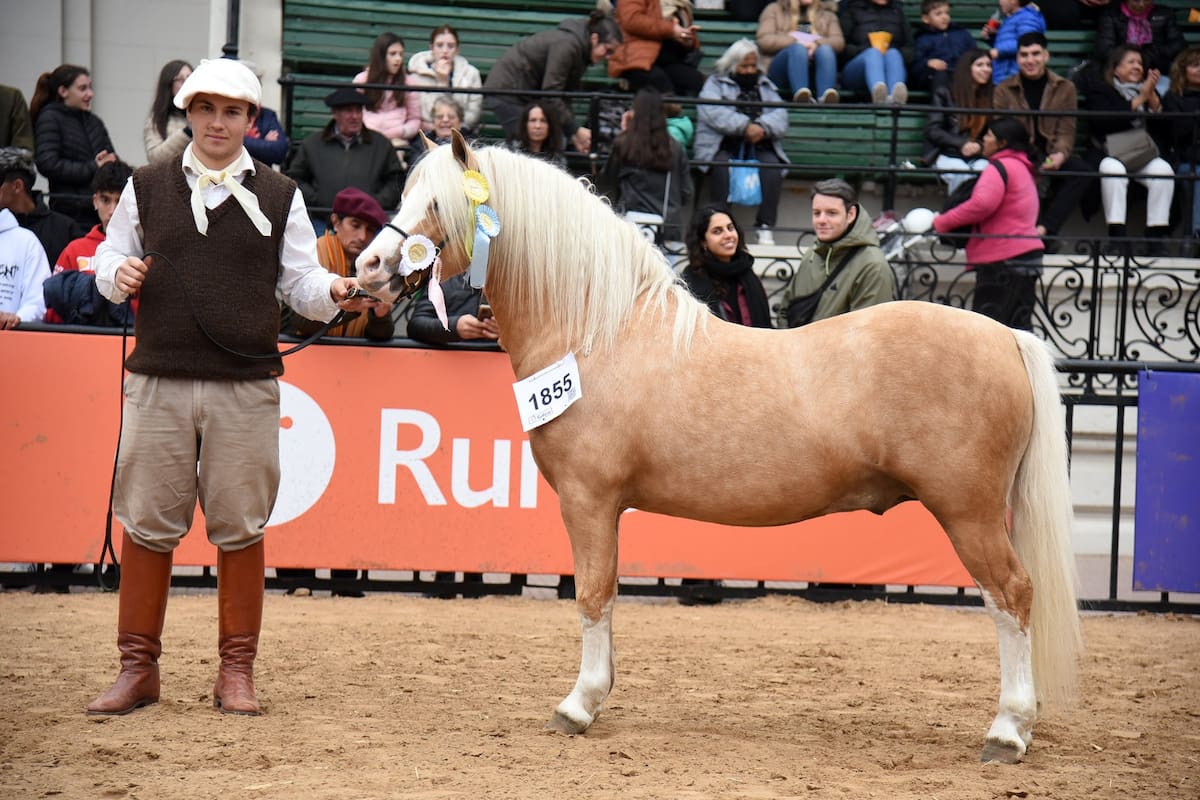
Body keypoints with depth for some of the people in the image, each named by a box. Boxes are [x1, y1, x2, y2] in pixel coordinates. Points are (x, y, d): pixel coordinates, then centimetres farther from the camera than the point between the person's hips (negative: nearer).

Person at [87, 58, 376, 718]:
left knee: (240, 528, 4)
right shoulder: (146, 189, 8)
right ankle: (137, 669, 11)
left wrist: (335, 293, -13)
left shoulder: (279, 198, 8)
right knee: (148, 524, 2)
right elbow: (108, 257, 13)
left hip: (246, 389, 0)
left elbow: (300, 282, 7)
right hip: (160, 382, 0)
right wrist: (118, 275, -9)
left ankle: (236, 672, 13)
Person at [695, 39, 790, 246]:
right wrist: (745, 126, -17)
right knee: (722, 168, -35)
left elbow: (780, 116, 9)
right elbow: (712, 113, -6)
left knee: (773, 170, -28)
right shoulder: (716, 83, 14)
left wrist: (762, 127, -14)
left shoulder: (766, 86, 25)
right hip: (724, 146, -2)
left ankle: (765, 228, -28)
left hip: (759, 146, 2)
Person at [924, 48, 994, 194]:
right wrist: (962, 144, -13)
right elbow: (933, 130, 1)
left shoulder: (989, 97, 15)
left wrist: (980, 145, -8)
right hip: (947, 155, -2)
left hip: (977, 157, 2)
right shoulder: (945, 94, 7)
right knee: (963, 174, -37)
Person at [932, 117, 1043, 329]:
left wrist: (941, 222, -15)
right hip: (1027, 253, 10)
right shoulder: (1024, 169, 22)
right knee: (1019, 325, 8)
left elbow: (982, 204, -23)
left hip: (1003, 258, -10)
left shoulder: (1000, 167, -10)